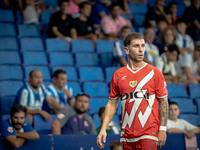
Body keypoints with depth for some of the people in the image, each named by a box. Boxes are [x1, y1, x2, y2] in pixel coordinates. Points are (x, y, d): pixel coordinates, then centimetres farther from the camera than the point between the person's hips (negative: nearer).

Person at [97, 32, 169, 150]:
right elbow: (112, 103, 13)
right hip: (127, 136, 3)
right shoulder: (118, 75, 8)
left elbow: (164, 102, 1)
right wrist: (103, 129, 4)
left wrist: (162, 130, -6)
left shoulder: (154, 73, 1)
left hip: (149, 134, -3)